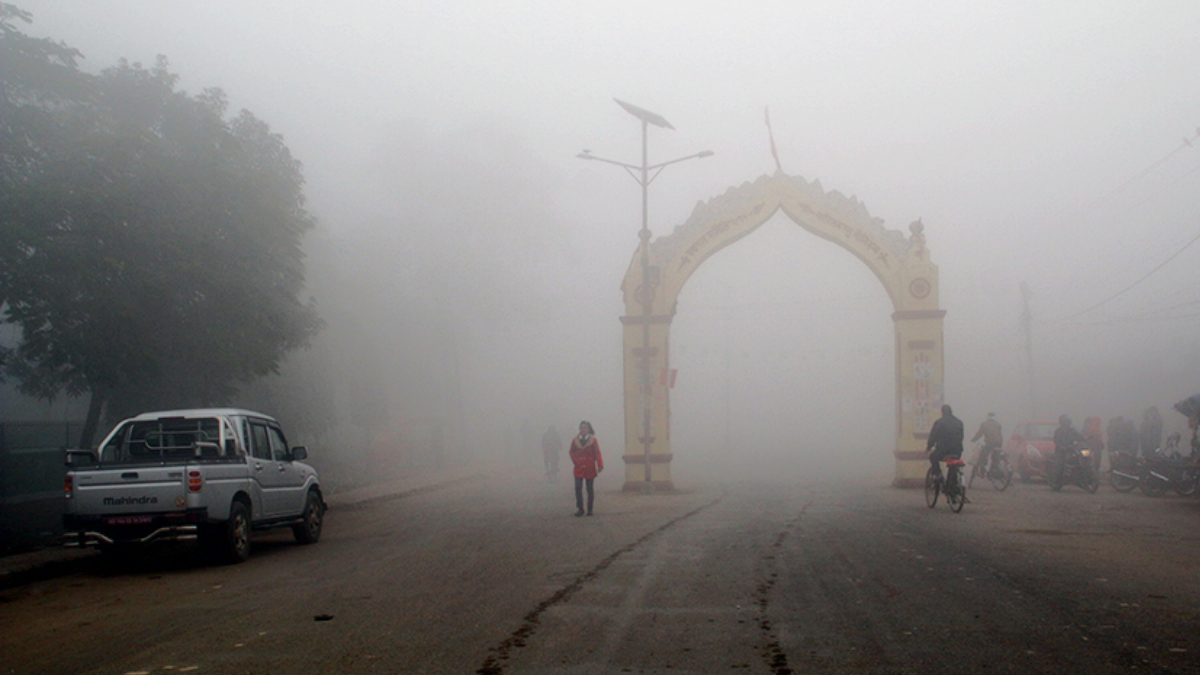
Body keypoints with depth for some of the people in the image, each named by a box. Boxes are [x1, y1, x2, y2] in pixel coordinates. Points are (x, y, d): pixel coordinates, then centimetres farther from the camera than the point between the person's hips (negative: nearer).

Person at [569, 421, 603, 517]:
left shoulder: (593, 440, 1)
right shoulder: (575, 440, 7)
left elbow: (597, 453, -4)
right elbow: (571, 452, 12)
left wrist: (600, 465, -15)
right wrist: (576, 461, -5)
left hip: (590, 468, -1)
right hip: (579, 468, 1)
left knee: (590, 489, 4)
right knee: (578, 488, -8)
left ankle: (590, 509, 12)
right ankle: (580, 509, -2)